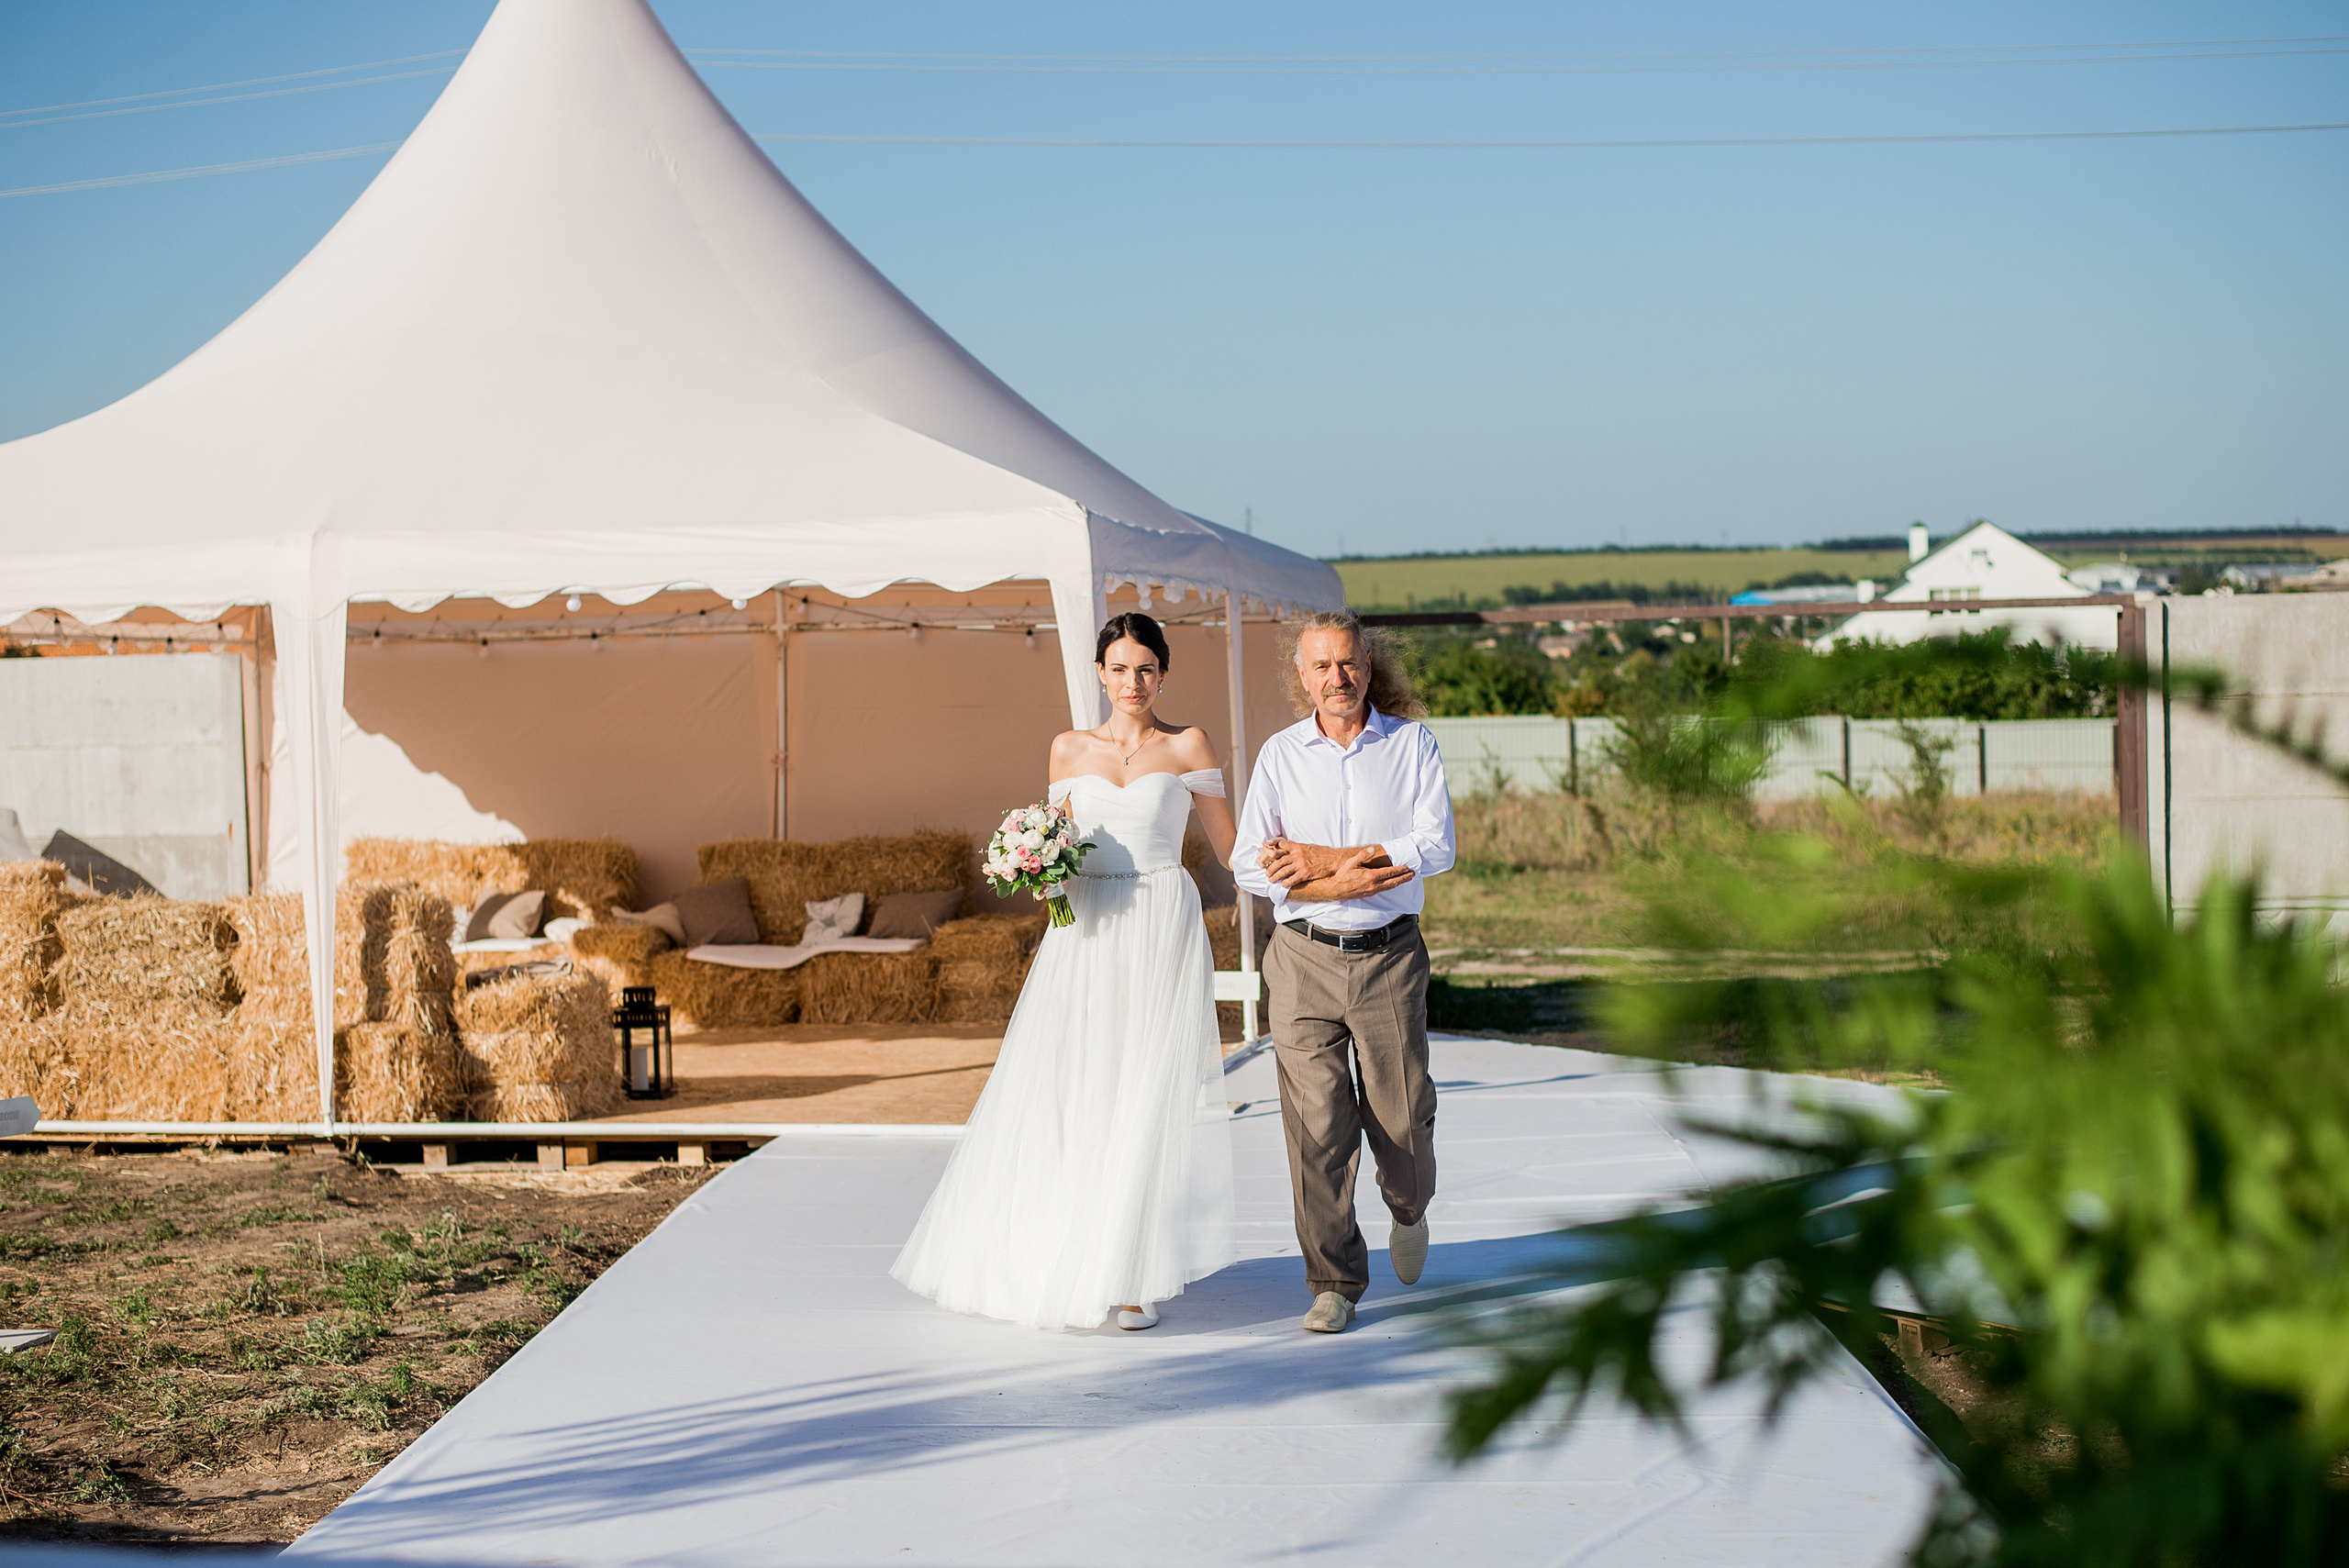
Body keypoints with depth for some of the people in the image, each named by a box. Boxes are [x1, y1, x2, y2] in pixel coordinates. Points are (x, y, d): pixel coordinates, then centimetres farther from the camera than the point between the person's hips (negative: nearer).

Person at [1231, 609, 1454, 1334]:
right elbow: (1250, 866, -4)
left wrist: (1325, 858, -14)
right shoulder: (1280, 754, 3)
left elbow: (1436, 847, -10)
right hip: (1305, 956, 0)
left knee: (1401, 1117, 5)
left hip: (1389, 956, 0)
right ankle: (1335, 1281, 8)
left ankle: (1408, 1209, 39)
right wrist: (1347, 885, -16)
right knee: (1316, 1126, -3)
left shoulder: (1412, 745, 1)